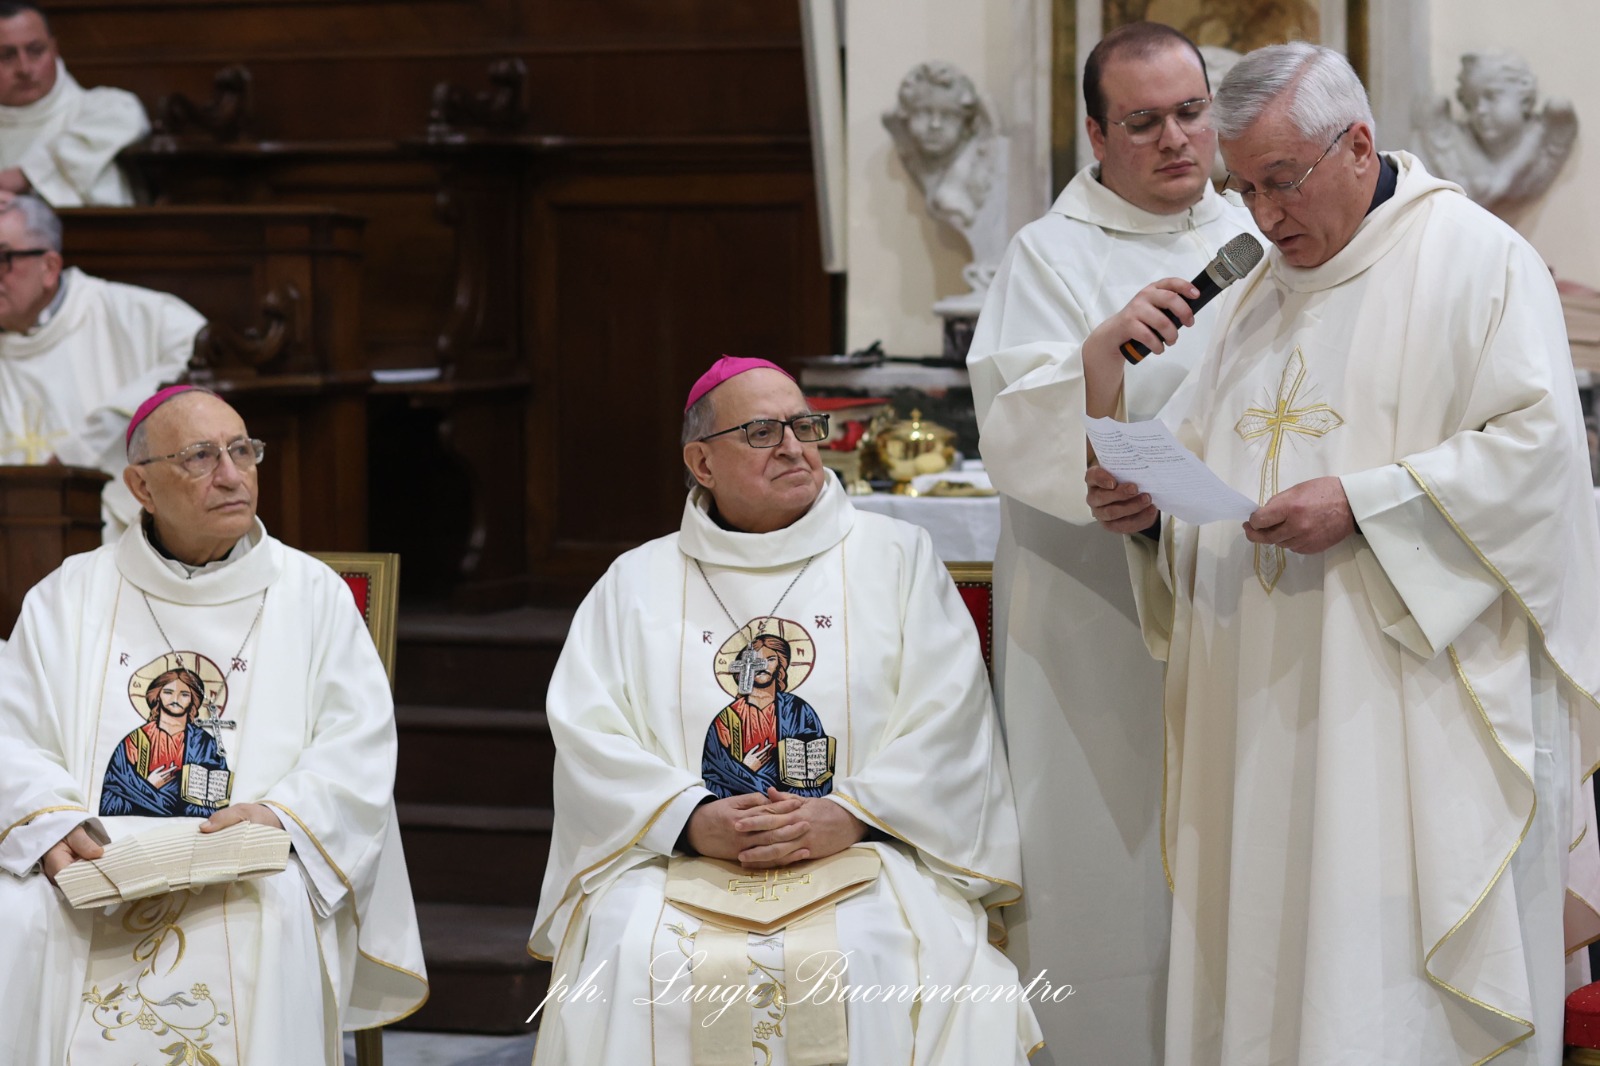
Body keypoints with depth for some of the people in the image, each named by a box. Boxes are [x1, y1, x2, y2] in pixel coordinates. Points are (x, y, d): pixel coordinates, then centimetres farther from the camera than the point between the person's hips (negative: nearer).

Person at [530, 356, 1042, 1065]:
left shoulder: (896, 556, 15)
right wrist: (697, 819, -12)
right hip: (676, 861, 1)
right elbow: (588, 735, 6)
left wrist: (848, 815, -12)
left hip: (864, 855, 0)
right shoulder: (637, 582, 17)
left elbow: (944, 723, 5)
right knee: (631, 969, -31)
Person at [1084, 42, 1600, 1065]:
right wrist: (1154, 507, 0)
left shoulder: (1476, 257, -3)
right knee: (1272, 966, 5)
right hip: (1269, 703, 7)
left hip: (1416, 695, -7)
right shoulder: (1258, 297, 19)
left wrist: (1360, 504, -19)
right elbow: (1222, 474, 23)